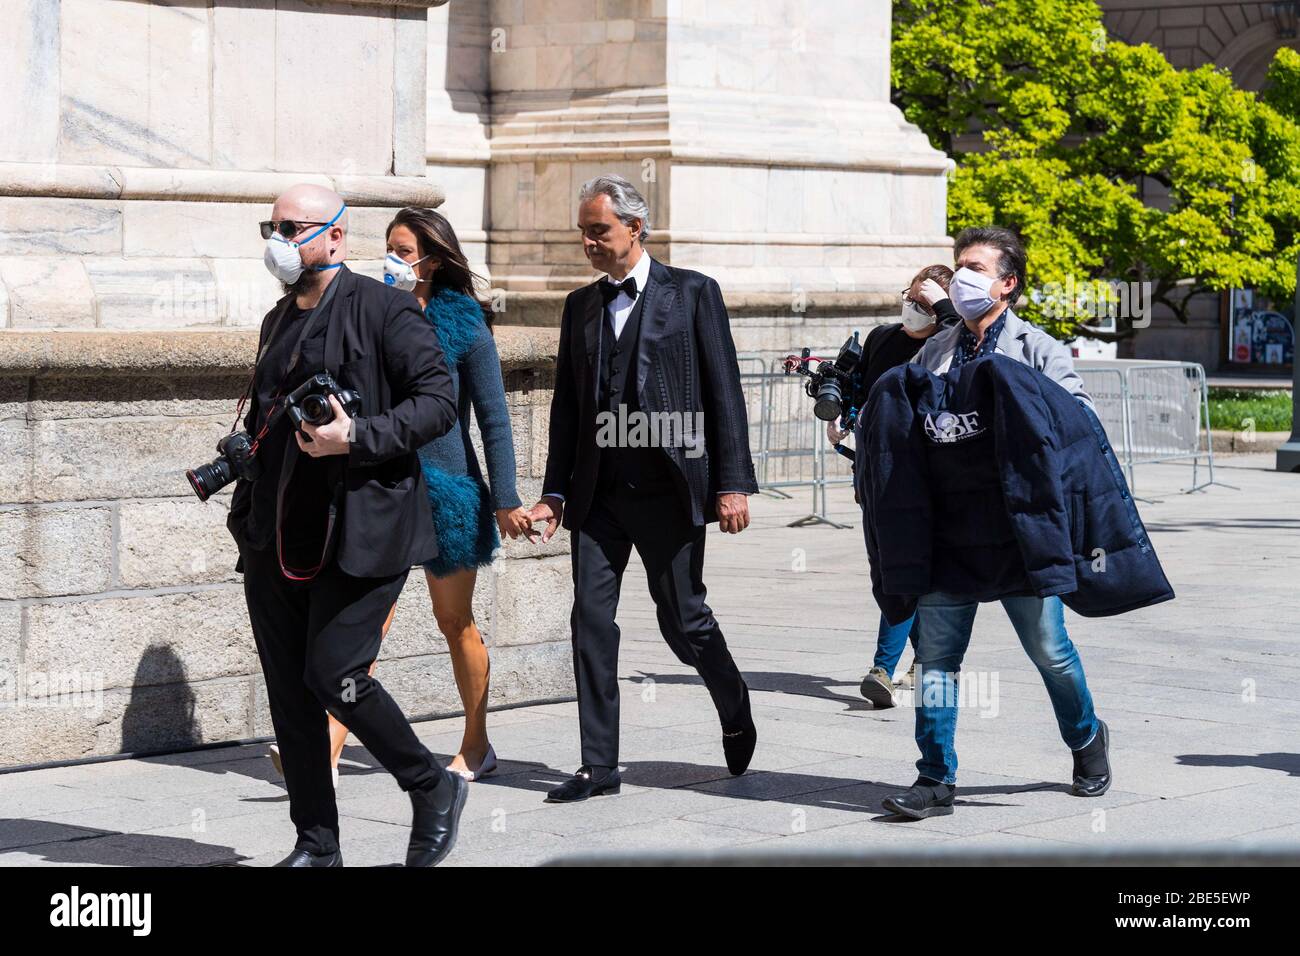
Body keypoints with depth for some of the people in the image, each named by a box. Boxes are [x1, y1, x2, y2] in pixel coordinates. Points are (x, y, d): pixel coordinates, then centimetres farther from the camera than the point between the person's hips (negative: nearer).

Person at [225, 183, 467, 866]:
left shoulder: (384, 309, -5)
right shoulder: (278, 321, 18)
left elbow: (438, 402, -11)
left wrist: (357, 437, -22)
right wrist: (245, 514, 17)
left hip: (357, 531, -7)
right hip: (277, 539, 7)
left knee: (334, 675, -12)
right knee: (288, 687, 5)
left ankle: (435, 791, 10)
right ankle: (316, 843, 14)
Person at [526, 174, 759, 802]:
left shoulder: (693, 294, 0)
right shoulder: (581, 305, 13)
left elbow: (724, 393, -3)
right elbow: (567, 405, 15)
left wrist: (733, 484, -9)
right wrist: (555, 493, 9)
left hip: (667, 487, -4)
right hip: (598, 492, 4)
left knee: (682, 619, 3)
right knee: (590, 621, -1)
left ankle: (736, 715, 30)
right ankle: (599, 766, 4)